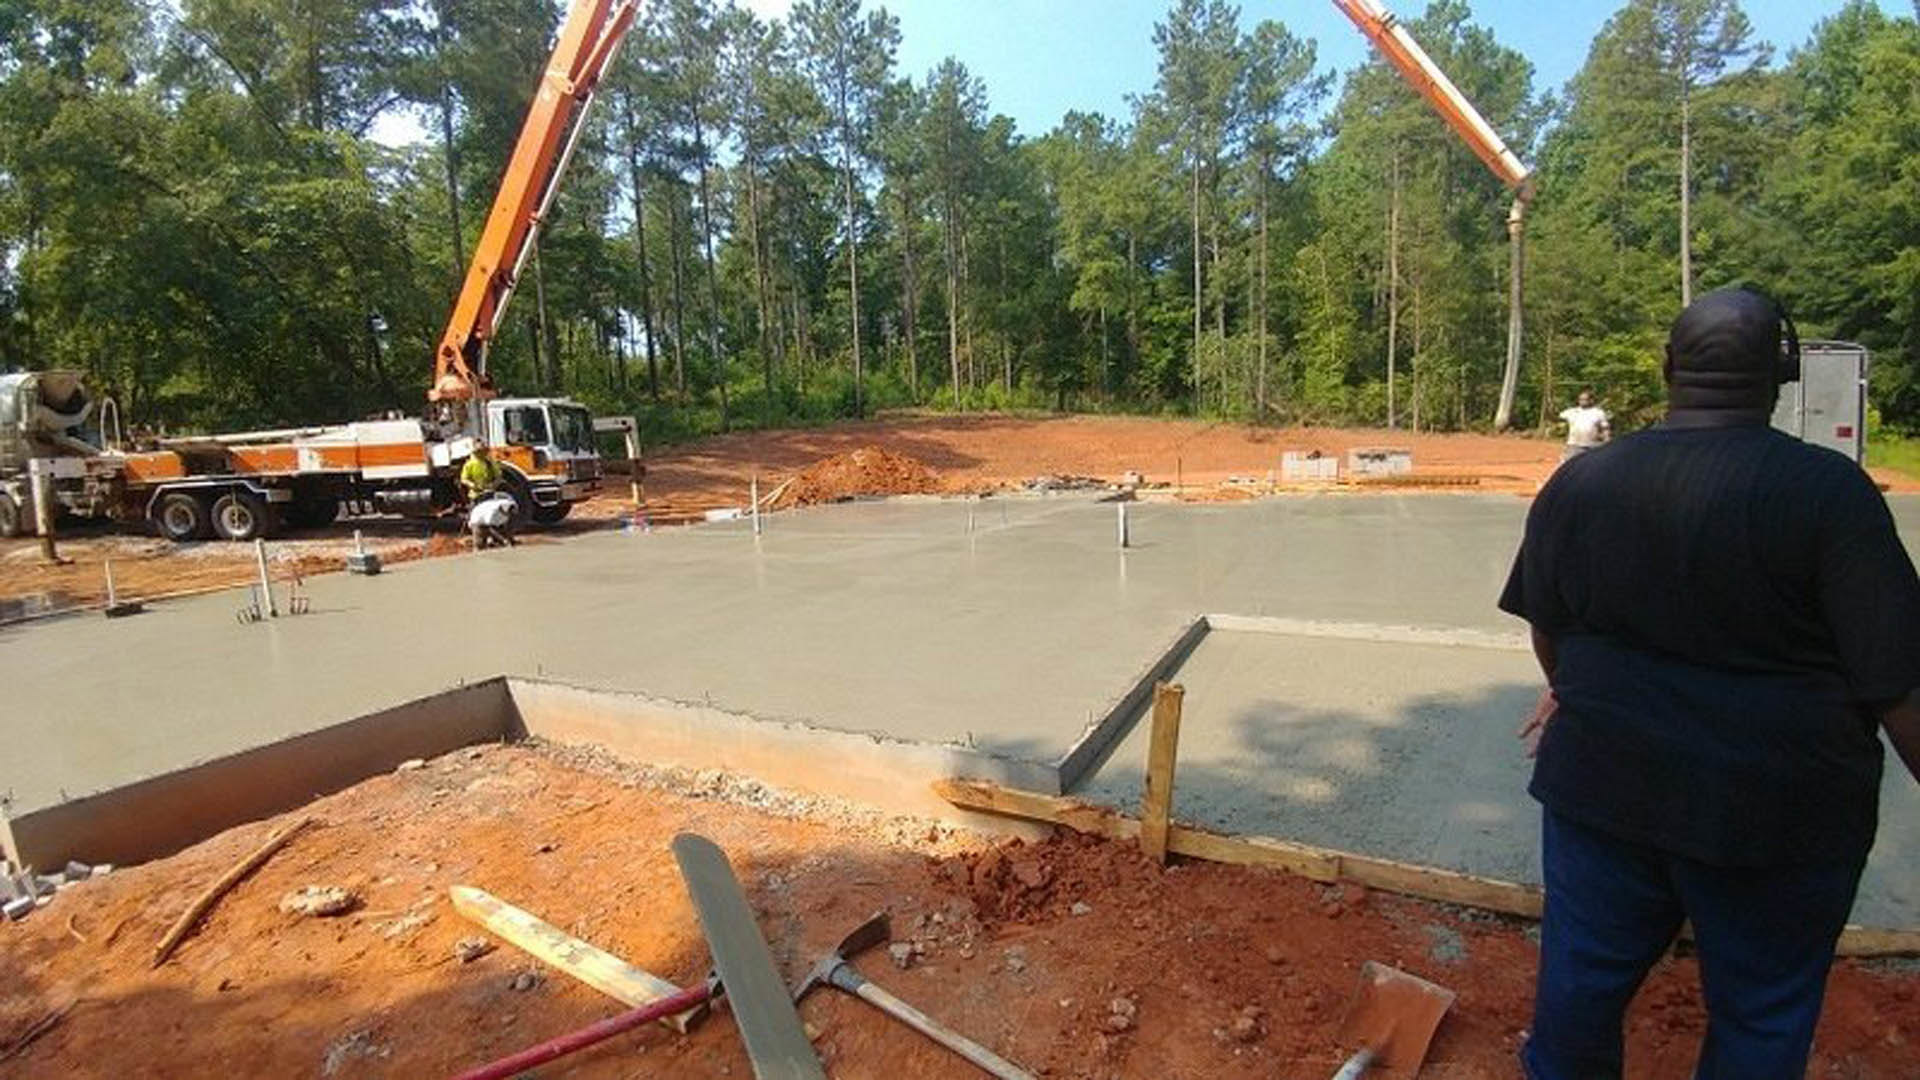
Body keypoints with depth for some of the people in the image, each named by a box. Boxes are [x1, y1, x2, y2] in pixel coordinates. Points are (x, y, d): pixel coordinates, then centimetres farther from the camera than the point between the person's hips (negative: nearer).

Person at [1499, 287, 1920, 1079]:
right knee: (1763, 1016, 18)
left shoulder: (1580, 481, -3)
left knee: (1582, 972, 19)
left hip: (1603, 782, 3)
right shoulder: (1827, 489, -15)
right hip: (1778, 808, -3)